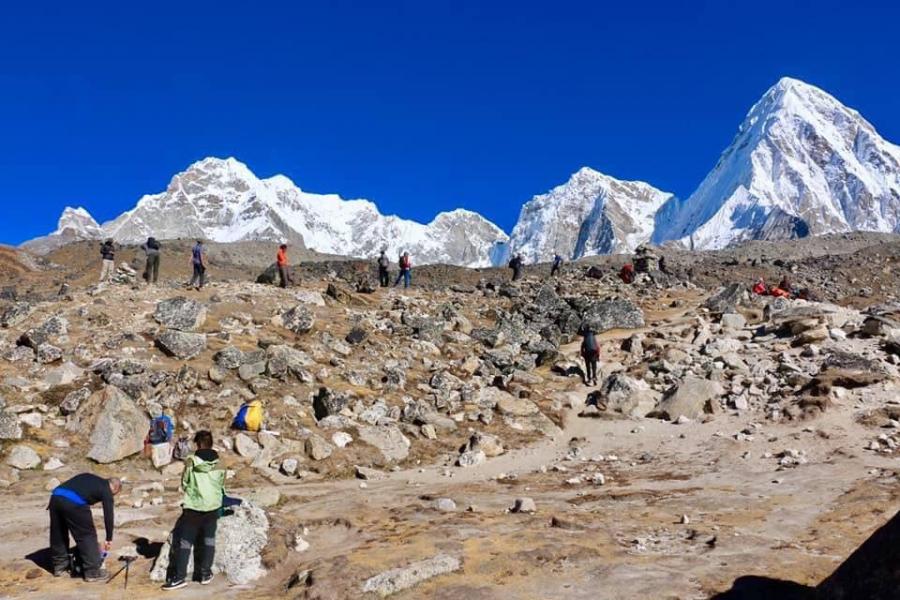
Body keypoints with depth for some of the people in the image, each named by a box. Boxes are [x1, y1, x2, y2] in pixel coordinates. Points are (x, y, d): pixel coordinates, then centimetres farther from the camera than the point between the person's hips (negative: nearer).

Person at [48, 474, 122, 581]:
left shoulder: (89, 477, 34)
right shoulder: (106, 490, 15)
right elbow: (108, 515, 14)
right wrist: (109, 539, 21)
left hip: (55, 496, 7)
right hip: (73, 503, -7)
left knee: (58, 534, 24)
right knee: (87, 536, 7)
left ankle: (59, 566, 38)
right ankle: (92, 572, 12)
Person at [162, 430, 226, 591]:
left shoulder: (191, 461, -8)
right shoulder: (219, 464, -1)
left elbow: (184, 483, 1)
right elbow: (221, 486, 7)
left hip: (193, 507, -2)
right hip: (213, 507, 2)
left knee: (185, 541, 5)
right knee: (208, 540, 13)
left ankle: (179, 577, 2)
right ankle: (205, 573, 15)